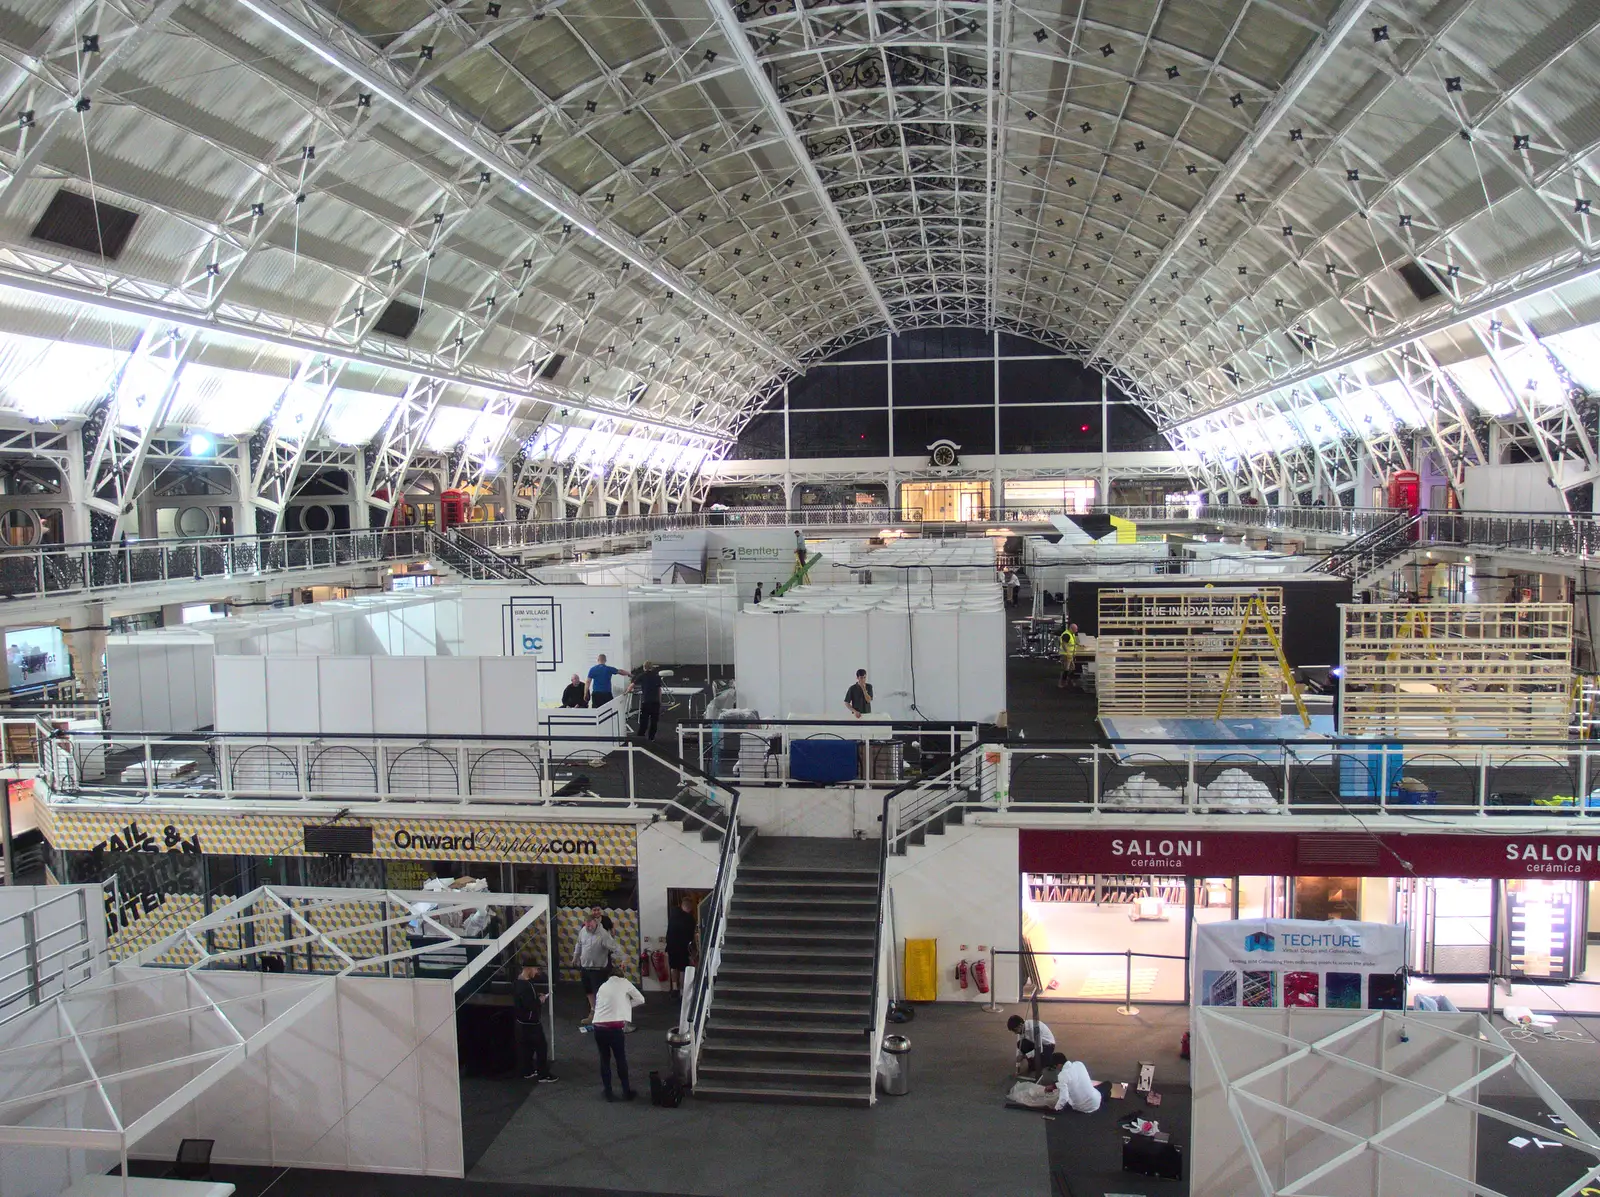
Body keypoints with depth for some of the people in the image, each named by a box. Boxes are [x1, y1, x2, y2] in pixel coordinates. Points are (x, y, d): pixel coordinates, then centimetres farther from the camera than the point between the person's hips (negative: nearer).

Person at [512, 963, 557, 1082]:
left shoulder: (517, 981, 3)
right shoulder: (525, 986, -29)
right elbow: (530, 1005, -31)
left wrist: (538, 996, 1)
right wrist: (541, 999, -15)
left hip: (522, 1021, 10)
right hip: (530, 1022, -10)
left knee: (526, 1046, 20)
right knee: (541, 1047, 2)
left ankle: (527, 1072, 31)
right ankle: (543, 1075, 9)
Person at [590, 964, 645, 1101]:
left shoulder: (602, 987, 23)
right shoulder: (624, 982, 12)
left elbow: (597, 1006, 20)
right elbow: (641, 999, 14)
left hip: (599, 1027, 3)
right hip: (615, 1028, -3)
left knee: (604, 1059, 18)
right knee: (621, 1059, 14)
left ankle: (609, 1093, 22)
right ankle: (626, 1092, 23)